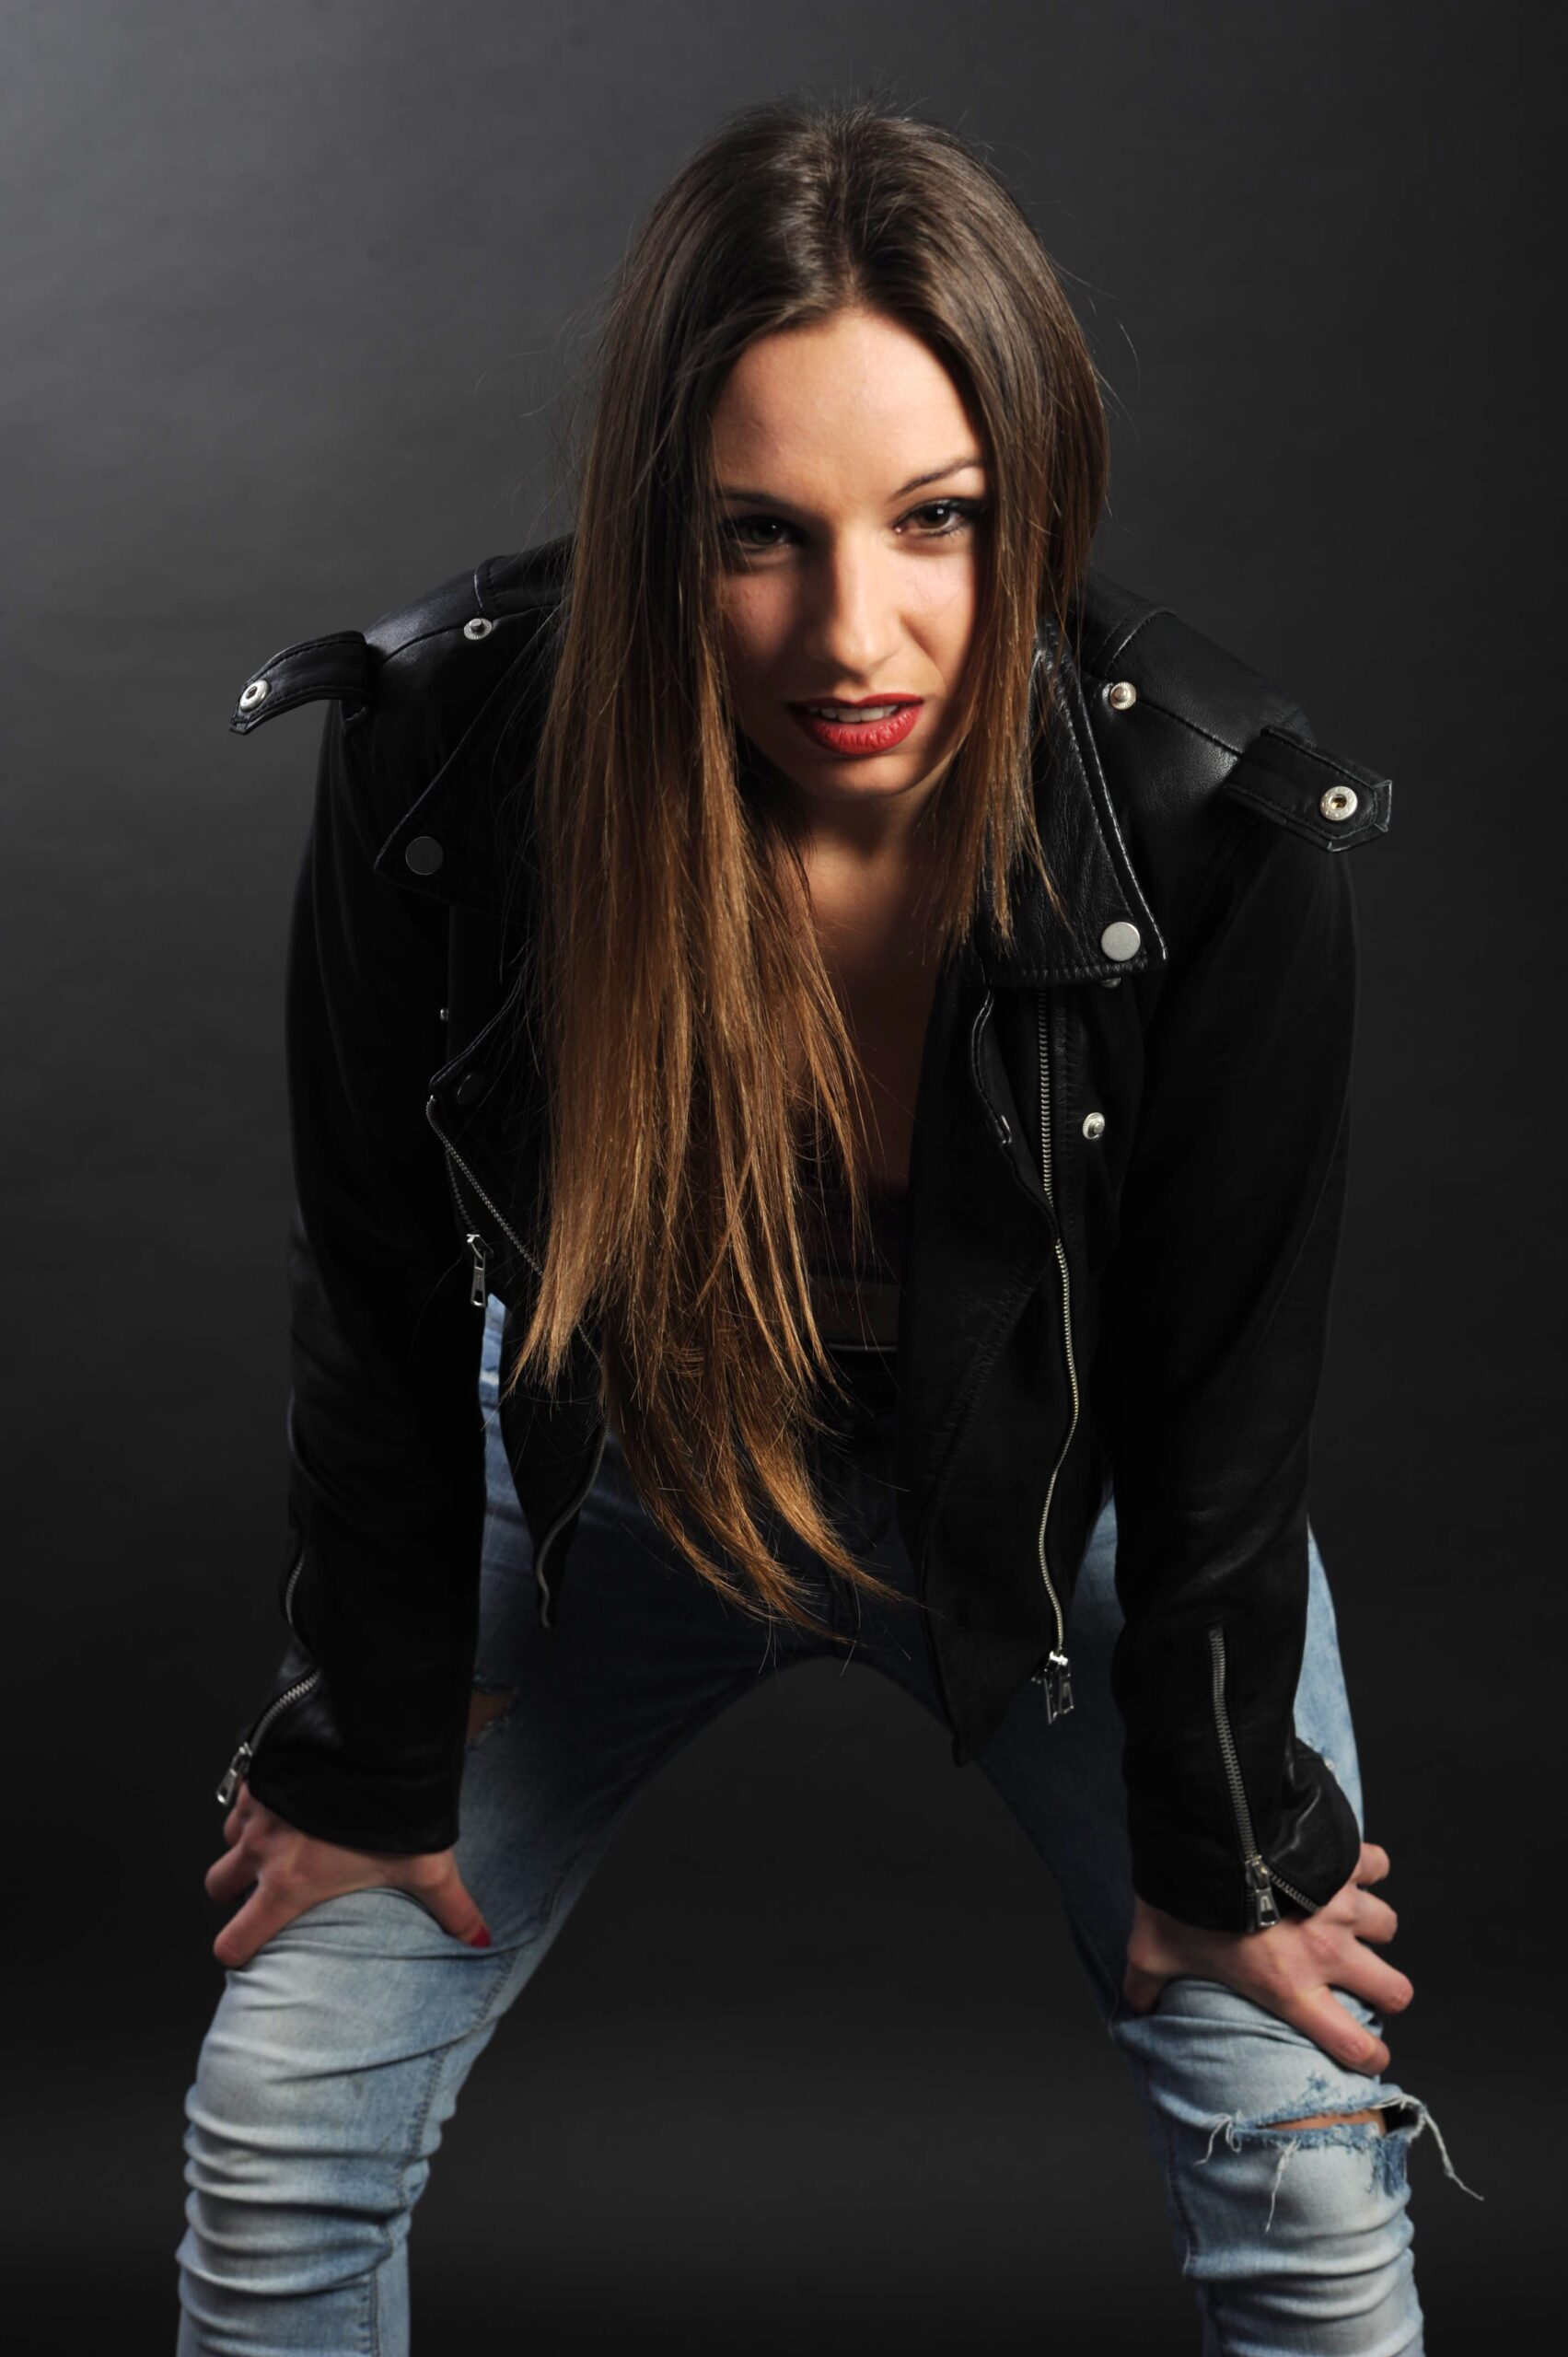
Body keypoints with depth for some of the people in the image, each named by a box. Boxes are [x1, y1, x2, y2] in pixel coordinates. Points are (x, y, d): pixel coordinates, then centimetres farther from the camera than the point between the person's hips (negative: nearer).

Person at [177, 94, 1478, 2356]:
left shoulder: (1222, 835, -31)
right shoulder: (442, 760, -29)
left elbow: (1226, 1400, -17)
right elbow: (382, 1317, -14)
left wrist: (1221, 1845, -5)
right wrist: (372, 1766, -3)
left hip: (1067, 1496, 0)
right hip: (632, 1467, 1)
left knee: (1307, 2176, -2)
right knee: (279, 2131, 2)